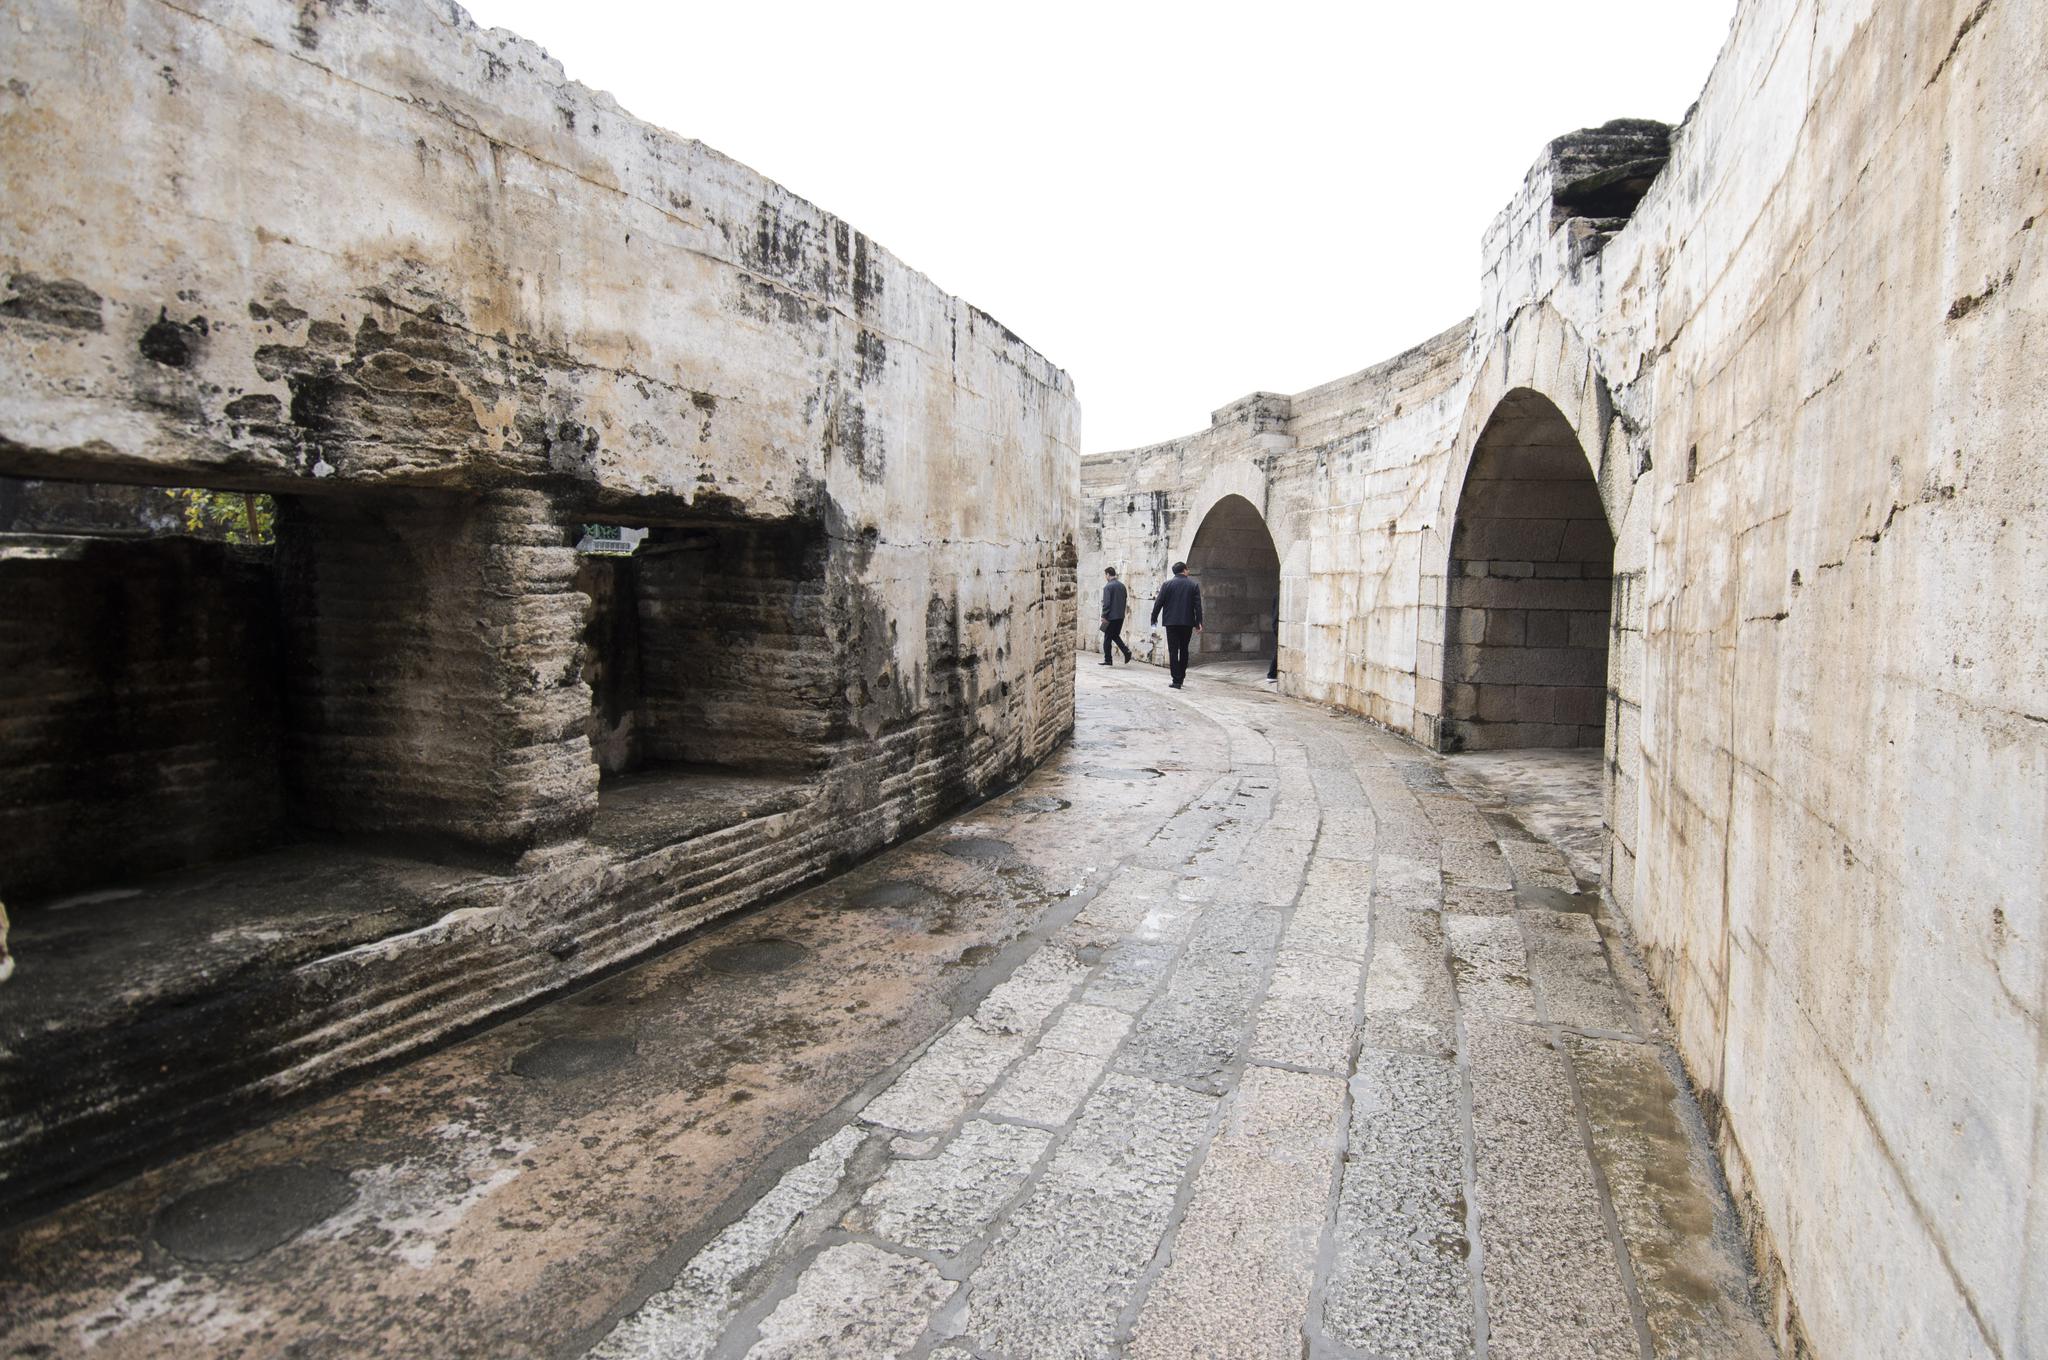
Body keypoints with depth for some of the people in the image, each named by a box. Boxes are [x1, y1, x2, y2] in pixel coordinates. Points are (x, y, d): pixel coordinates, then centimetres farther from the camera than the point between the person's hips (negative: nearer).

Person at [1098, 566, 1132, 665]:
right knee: (1115, 635, 18)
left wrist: (1104, 616, -12)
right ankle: (1126, 651, -1)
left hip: (1111, 616, -7)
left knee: (1107, 638, 3)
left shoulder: (1108, 586, -12)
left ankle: (1108, 660, 7)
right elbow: (1125, 600, 14)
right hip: (1121, 616, 7)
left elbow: (1106, 603, -17)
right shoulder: (1122, 585, 10)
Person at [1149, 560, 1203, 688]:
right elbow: (1198, 605, 0)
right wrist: (1198, 623, 5)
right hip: (1187, 623, 2)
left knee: (1173, 651, 0)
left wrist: (1154, 619, 9)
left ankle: (1176, 680, -6)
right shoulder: (1194, 585, 1)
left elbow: (1158, 603, -2)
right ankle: (1181, 677, 23)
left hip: (1172, 623, -2)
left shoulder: (1167, 585, -2)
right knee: (1184, 650, 16)